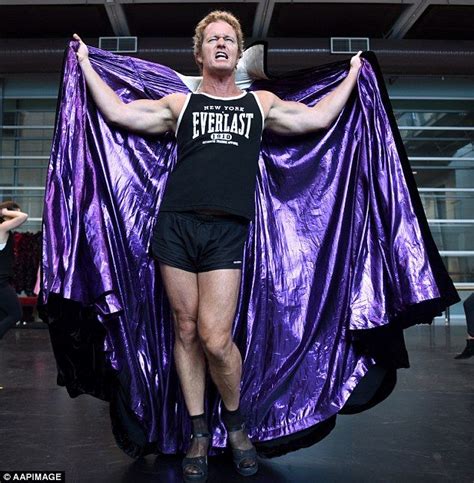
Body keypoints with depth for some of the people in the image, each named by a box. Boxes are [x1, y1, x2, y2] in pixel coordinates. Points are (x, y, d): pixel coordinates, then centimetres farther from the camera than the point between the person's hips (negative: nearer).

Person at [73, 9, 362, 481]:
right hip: (176, 226, 1)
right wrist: (86, 63, 21)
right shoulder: (179, 104, 17)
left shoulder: (261, 103, 21)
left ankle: (236, 422, 17)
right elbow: (118, 112, 12)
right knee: (186, 331, 4)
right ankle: (199, 434, 20)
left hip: (227, 231, -1)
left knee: (215, 339, -11)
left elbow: (318, 117, 20)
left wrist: (352, 72, 30)